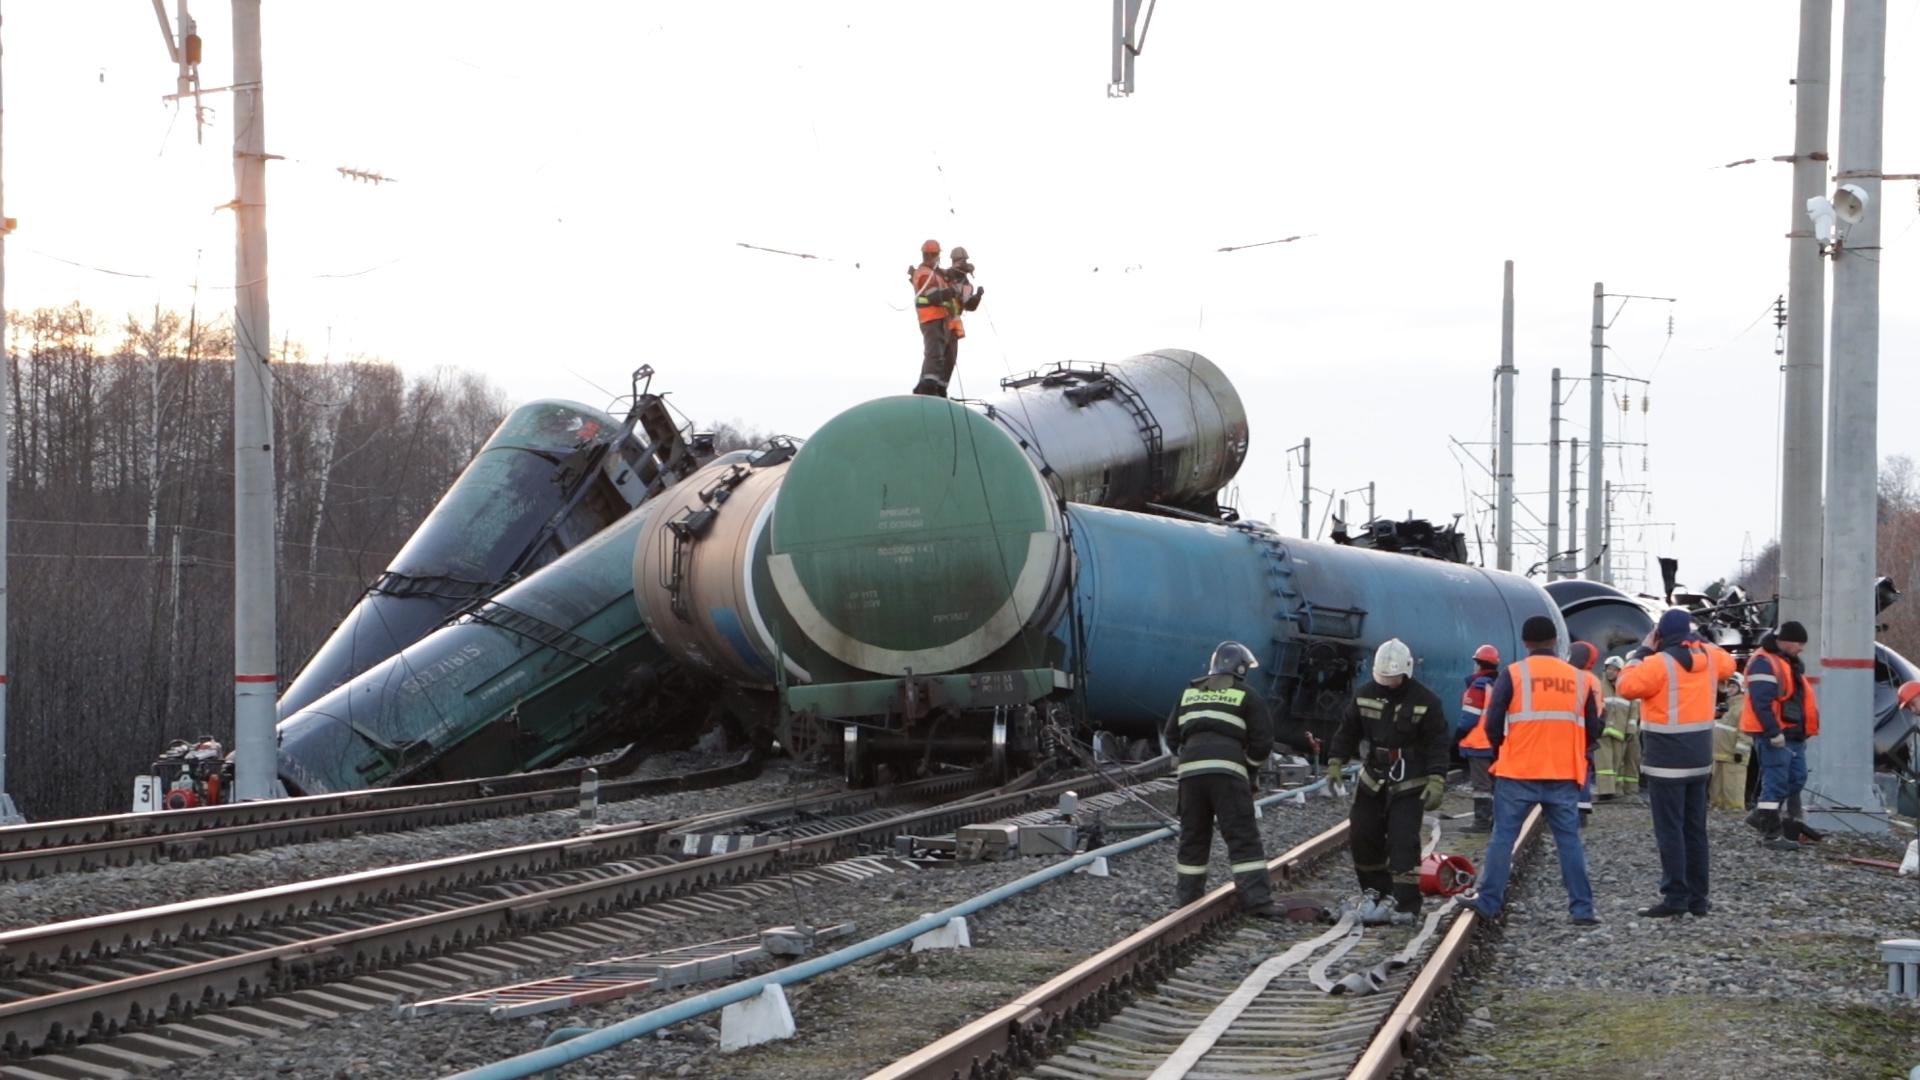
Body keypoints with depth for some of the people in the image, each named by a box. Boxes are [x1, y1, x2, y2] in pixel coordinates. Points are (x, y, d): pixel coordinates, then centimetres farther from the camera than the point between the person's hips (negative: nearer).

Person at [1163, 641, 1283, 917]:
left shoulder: (1190, 692, 21)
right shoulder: (1246, 696, 8)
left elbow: (1172, 736, 20)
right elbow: (1262, 742, 4)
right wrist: (1251, 770, 20)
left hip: (1191, 769, 4)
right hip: (1228, 769, -4)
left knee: (1193, 836, 13)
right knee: (1243, 837, -5)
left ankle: (1189, 897, 17)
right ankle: (1256, 899, -11)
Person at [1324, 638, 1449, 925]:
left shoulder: (1425, 701, -10)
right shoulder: (1365, 694, 1)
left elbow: (1438, 744, -10)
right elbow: (1348, 730, 10)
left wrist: (1436, 781, -19)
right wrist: (1335, 763, 1)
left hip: (1408, 785, -5)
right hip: (1373, 780, 5)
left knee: (1403, 843, -12)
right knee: (1361, 836, 3)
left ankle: (1404, 904, -12)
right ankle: (1377, 892, 18)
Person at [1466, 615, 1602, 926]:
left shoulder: (1513, 675, -4)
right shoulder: (1578, 679, 6)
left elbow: (1493, 723, -4)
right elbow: (1592, 731, 11)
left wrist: (1501, 753, 14)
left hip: (1518, 773, -2)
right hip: (1564, 776, 2)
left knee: (1503, 836, 5)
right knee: (1569, 840, 7)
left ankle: (1489, 901, 4)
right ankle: (1581, 908, 4)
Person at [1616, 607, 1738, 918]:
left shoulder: (1659, 663, -16)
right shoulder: (1708, 657, 5)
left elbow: (1627, 686, -11)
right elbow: (1727, 664, 25)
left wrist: (1642, 651, -3)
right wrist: (1696, 640, 18)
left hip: (1667, 760, -7)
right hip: (1699, 759, 7)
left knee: (1670, 830, -5)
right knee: (1695, 829, 13)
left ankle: (1675, 897, -8)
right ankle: (1698, 898, 15)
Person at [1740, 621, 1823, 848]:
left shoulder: (1789, 663, 19)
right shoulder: (1764, 663, -15)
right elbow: (1762, 702, -22)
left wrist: (1805, 730, 23)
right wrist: (1774, 732, -25)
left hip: (1792, 734, 10)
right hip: (1773, 735, -10)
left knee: (1796, 778, 14)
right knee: (1776, 781, -9)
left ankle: (1762, 815, 24)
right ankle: (1771, 833, -6)